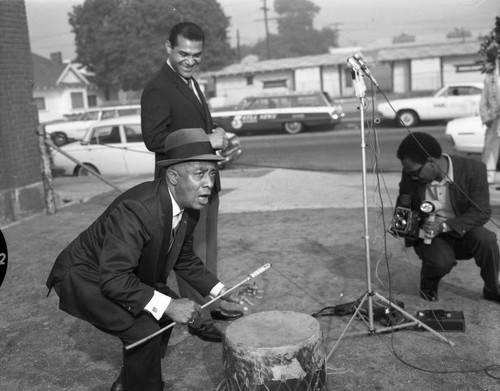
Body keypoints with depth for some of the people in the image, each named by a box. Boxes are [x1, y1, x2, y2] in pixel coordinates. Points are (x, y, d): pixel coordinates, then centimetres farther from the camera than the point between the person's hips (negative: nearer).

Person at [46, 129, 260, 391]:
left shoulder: (190, 209, -8)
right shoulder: (136, 209, -36)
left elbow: (184, 259, 7)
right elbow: (114, 280, -37)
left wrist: (223, 292, -1)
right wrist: (167, 306, -38)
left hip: (122, 274, 9)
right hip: (83, 278, -9)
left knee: (169, 309, 15)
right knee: (142, 329, -23)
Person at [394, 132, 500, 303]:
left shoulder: (473, 169, -19)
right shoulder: (410, 175, -12)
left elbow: (481, 212, -19)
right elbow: (403, 205, 6)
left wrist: (445, 226, -32)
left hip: (460, 232, 0)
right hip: (427, 235, 0)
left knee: (486, 239, -32)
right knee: (442, 261, -32)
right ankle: (428, 284, 6)